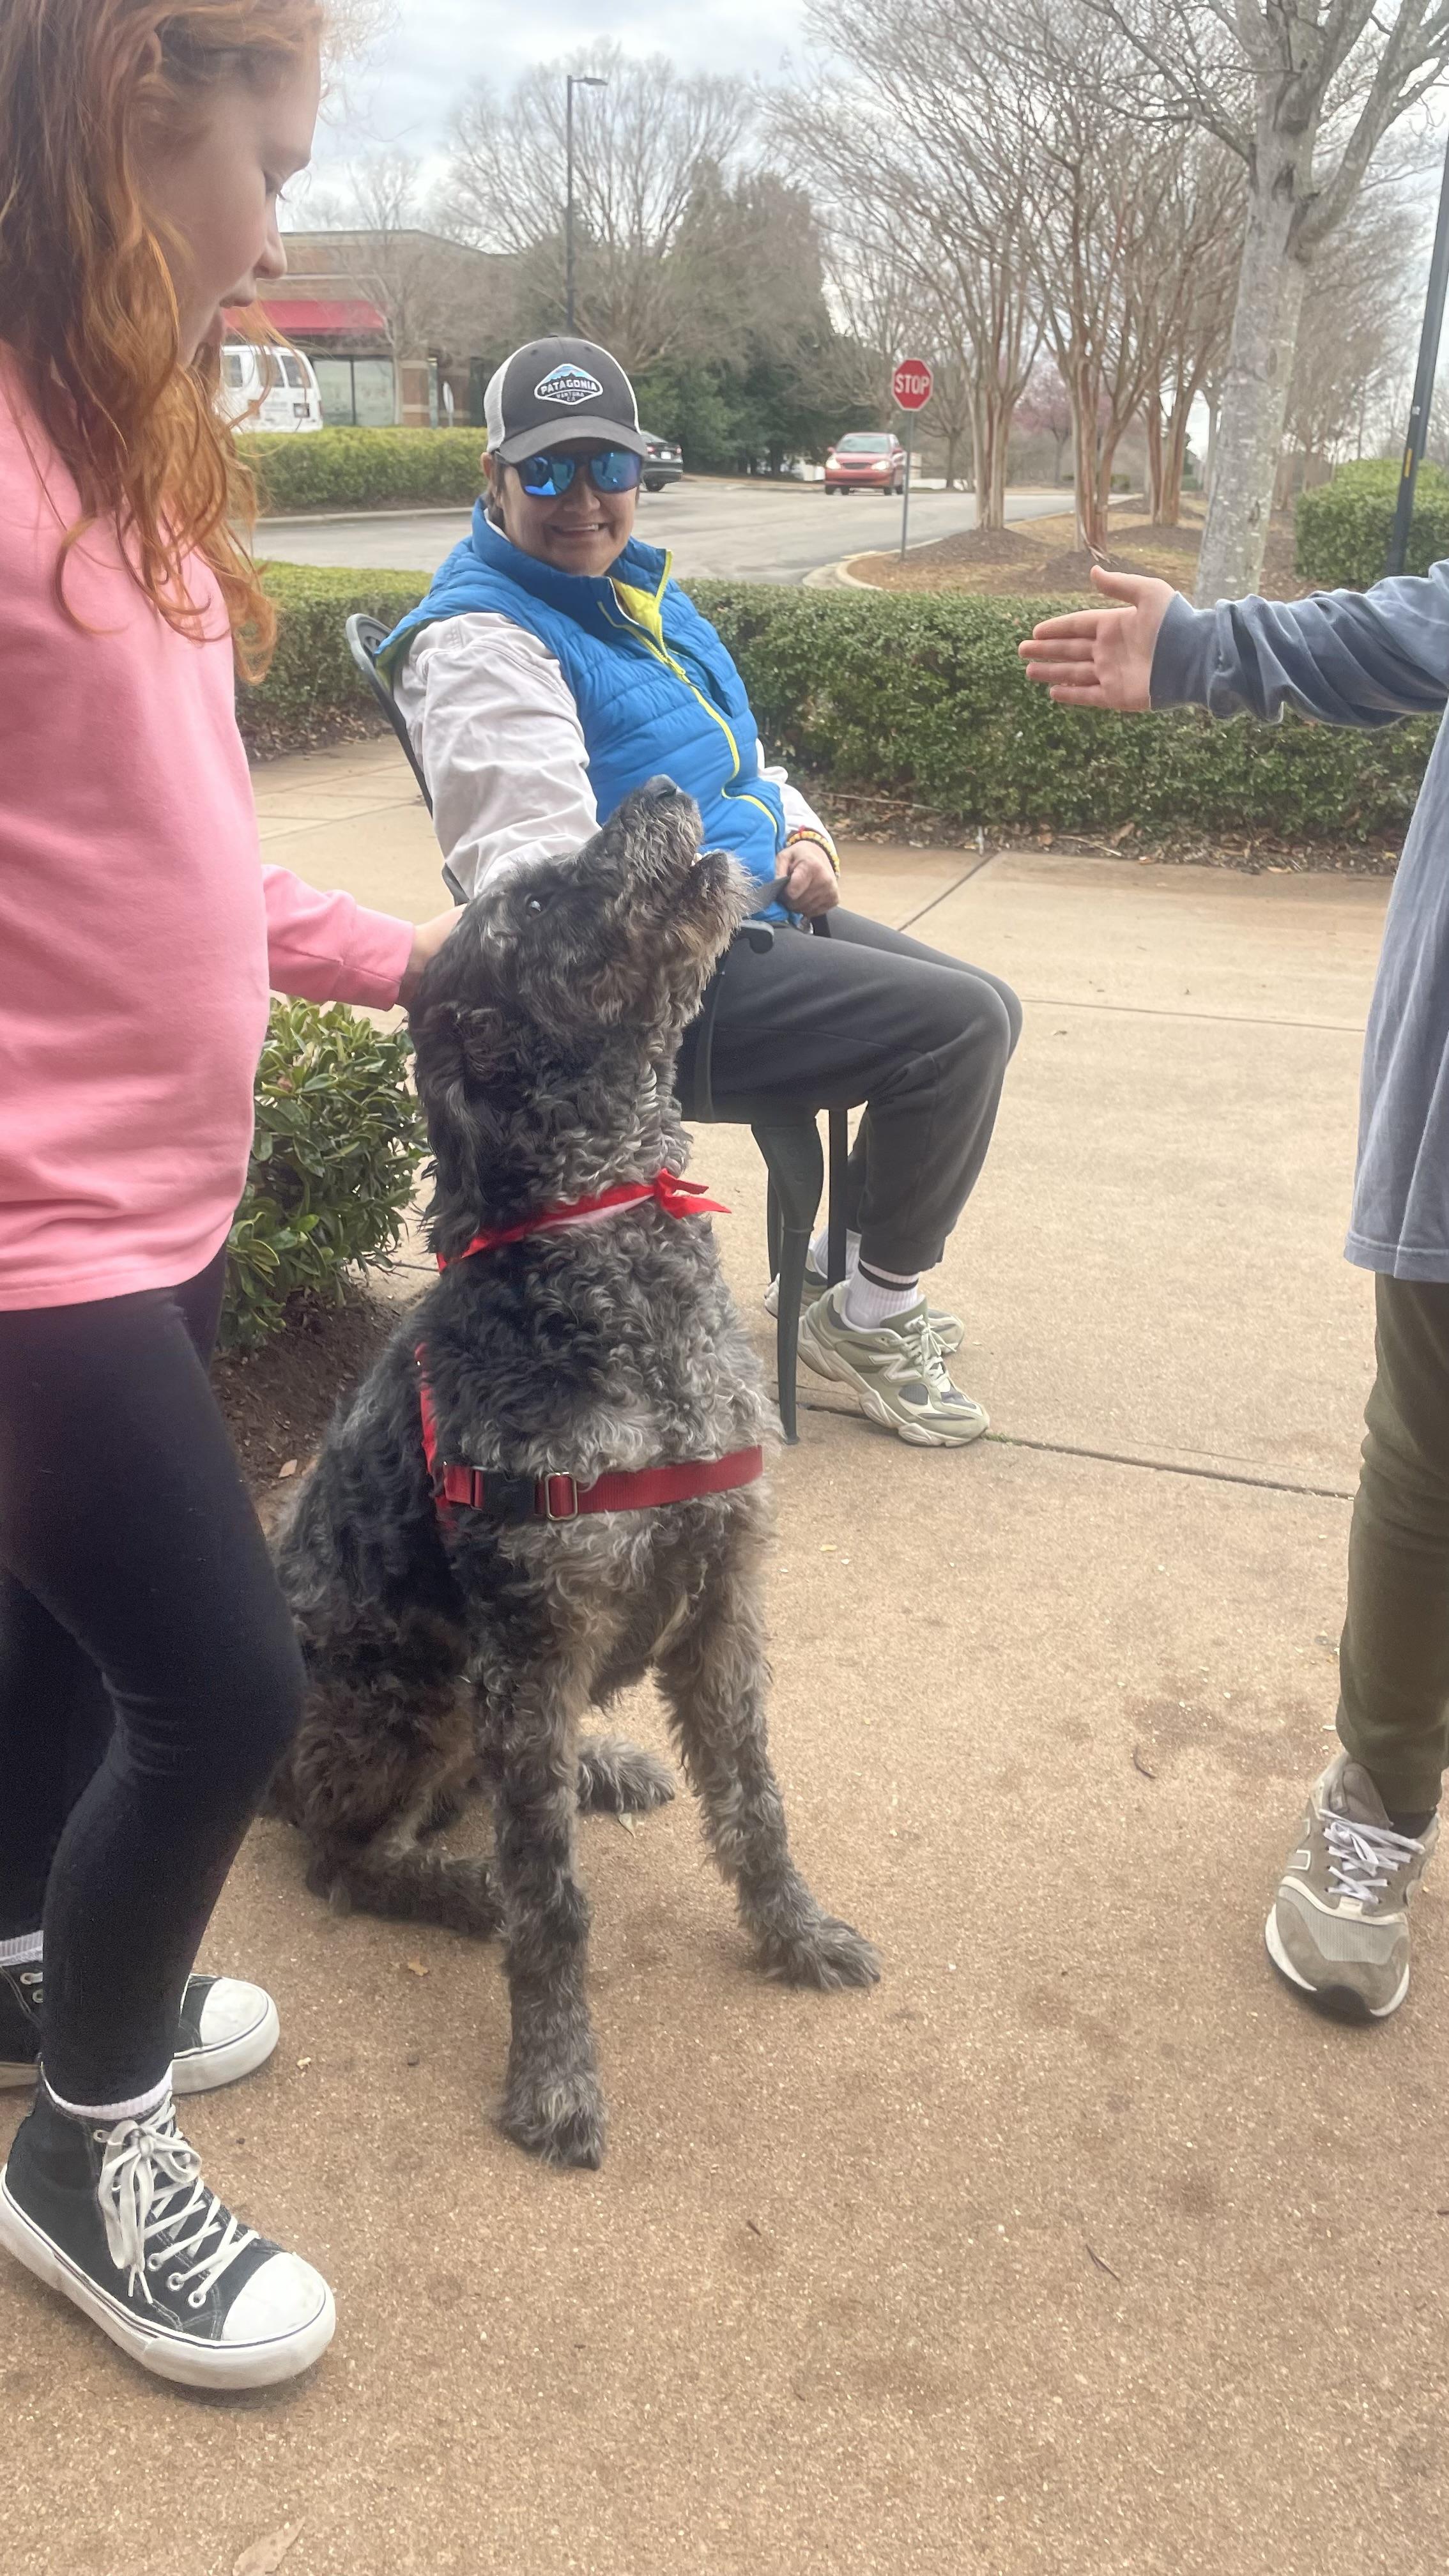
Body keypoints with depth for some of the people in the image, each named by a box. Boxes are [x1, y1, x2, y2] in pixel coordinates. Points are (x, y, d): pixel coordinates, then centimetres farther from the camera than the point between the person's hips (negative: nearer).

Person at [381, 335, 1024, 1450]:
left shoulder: (641, 594, 16)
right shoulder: (481, 638, -14)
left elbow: (734, 758, 26)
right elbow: (532, 864, -26)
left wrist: (800, 832, 7)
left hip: (757, 913, 10)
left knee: (986, 1013, 14)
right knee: (961, 1026, -18)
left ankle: (844, 1266, 25)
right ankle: (867, 1318, 1)